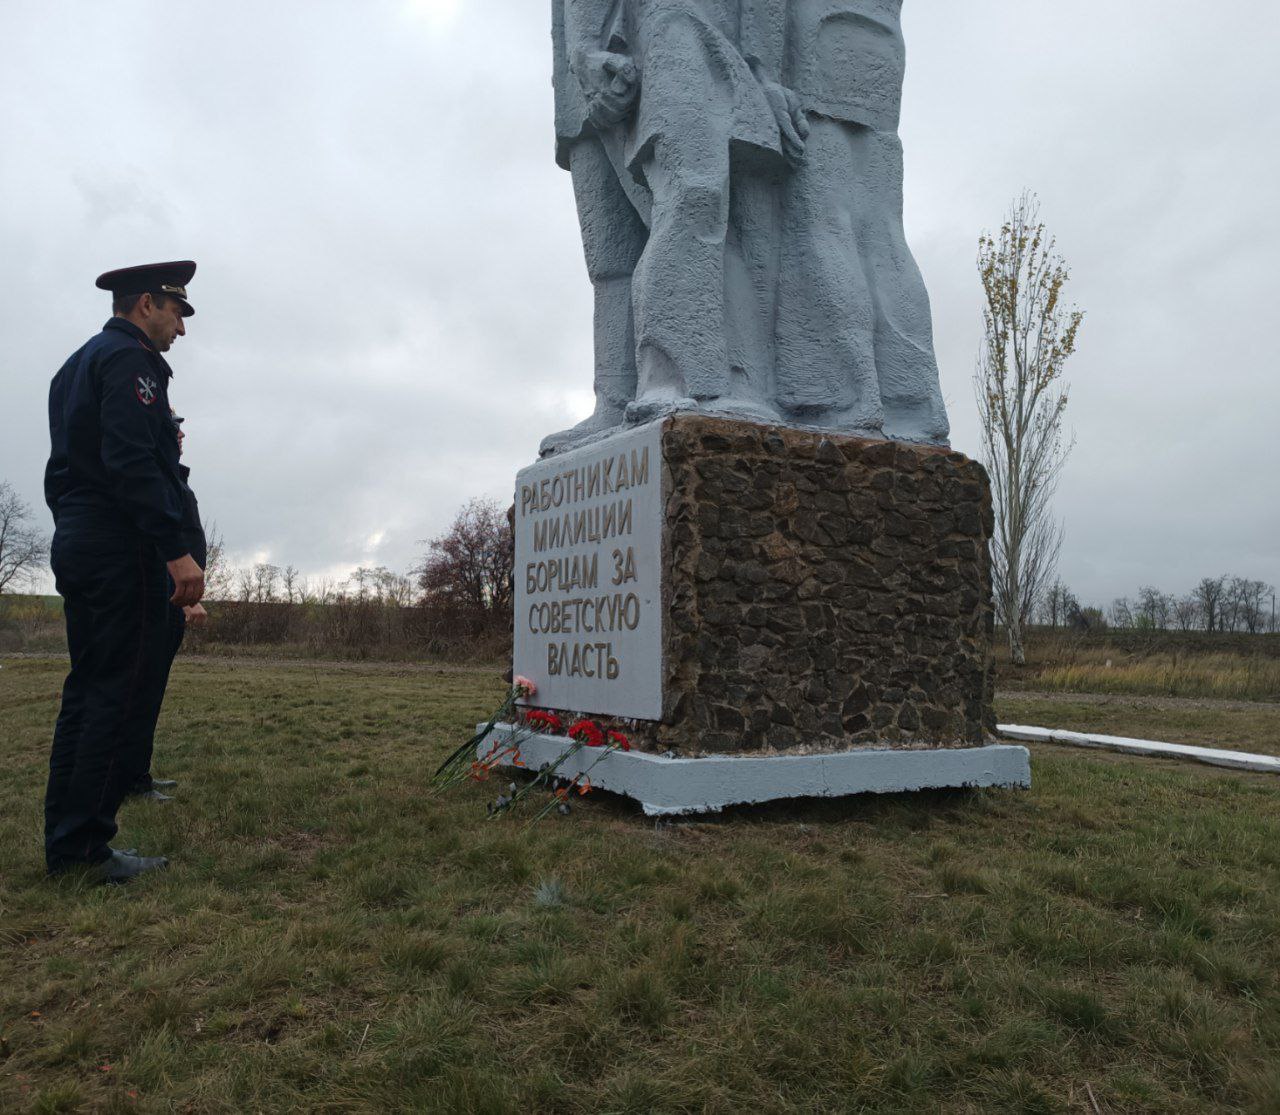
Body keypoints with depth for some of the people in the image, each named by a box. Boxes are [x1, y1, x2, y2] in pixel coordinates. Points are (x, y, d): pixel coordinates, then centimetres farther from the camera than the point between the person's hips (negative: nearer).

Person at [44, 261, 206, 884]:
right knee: (126, 693, -7)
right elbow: (132, 462, -21)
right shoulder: (131, 360, -8)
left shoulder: (75, 365, 23)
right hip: (124, 550, -10)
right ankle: (87, 848, -4)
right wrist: (176, 551, -25)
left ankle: (62, 846, 16)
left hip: (75, 545, 10)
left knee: (88, 689, 11)